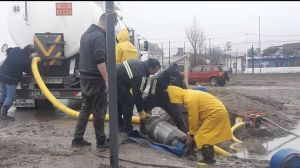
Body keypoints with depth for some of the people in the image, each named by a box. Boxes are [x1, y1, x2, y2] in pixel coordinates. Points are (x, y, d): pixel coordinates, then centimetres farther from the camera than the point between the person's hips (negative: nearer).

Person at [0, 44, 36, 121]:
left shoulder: (15, 50, -2)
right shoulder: (26, 60, -21)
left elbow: (8, 50, 21)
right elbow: (28, 71, -5)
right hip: (11, 80, -7)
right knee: (10, 97, 5)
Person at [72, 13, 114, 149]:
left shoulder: (86, 33, 15)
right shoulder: (99, 36, -16)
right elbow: (100, 61, -23)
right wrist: (107, 80, -21)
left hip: (85, 77, 9)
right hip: (96, 79, -9)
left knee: (85, 108, 14)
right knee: (99, 111, 0)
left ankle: (77, 139, 15)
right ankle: (101, 141, 9)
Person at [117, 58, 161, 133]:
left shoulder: (140, 64, 7)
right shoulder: (141, 75, -20)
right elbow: (137, 94, -15)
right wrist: (141, 111, -4)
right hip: (117, 80, -11)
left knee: (119, 101, 23)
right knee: (129, 103, -3)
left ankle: (119, 124, 35)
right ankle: (127, 128, 6)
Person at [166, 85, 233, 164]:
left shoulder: (189, 99, -20)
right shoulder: (189, 95, 11)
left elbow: (193, 119, -14)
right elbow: (193, 117, 15)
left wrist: (191, 134, -2)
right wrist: (191, 133, 15)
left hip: (216, 113, -10)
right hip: (219, 111, 10)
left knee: (202, 136, -6)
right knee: (207, 136, 16)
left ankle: (208, 158, -2)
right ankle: (209, 157, 22)